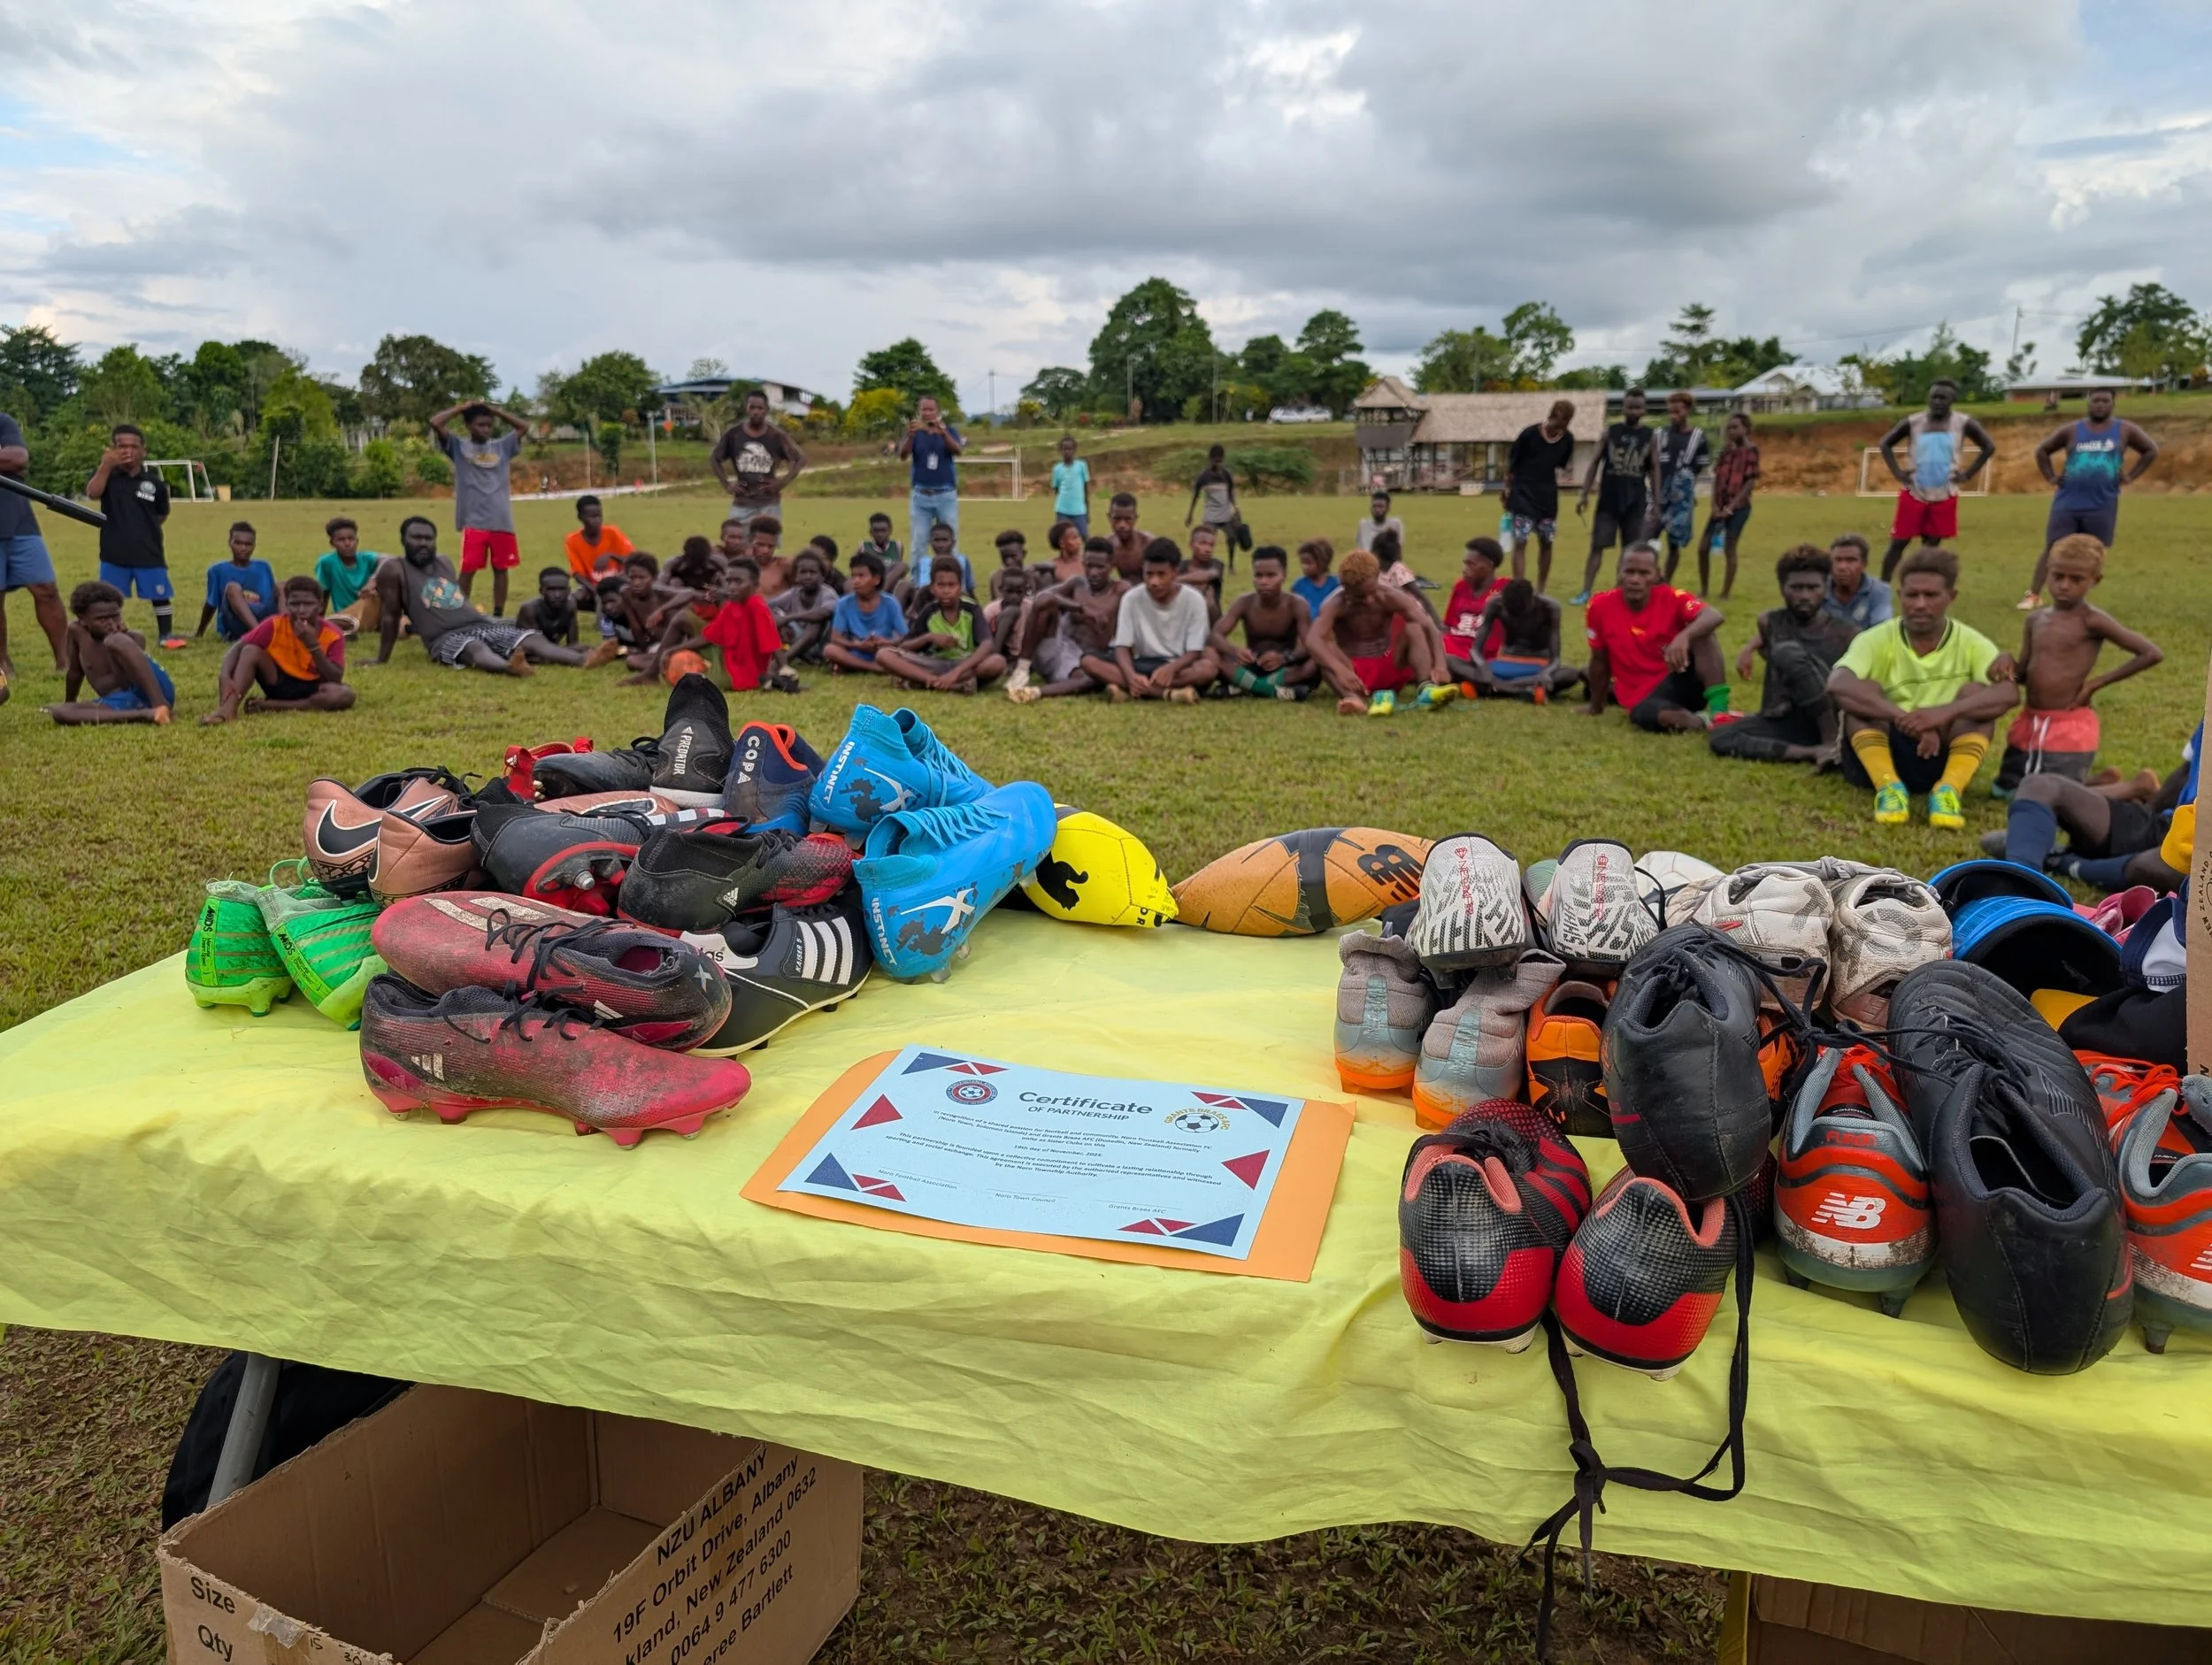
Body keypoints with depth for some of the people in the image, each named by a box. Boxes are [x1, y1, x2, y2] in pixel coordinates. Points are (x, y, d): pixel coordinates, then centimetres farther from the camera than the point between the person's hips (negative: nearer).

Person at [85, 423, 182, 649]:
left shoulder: (154, 482, 2)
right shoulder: (106, 474, 1)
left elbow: (161, 514, 14)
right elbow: (92, 493, -20)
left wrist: (144, 531, 6)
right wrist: (106, 465, -22)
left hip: (148, 551, 0)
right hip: (114, 552, 0)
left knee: (160, 595, 5)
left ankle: (166, 634, 18)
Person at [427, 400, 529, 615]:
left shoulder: (502, 446, 12)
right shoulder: (458, 446, 4)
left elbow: (524, 427, 18)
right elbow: (435, 423, -7)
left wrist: (495, 410, 13)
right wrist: (462, 407, 2)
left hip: (502, 521, 3)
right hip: (473, 522, -3)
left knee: (501, 569, 7)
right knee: (468, 569, -1)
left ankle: (498, 615, 15)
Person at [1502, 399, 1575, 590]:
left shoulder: (1567, 439, -2)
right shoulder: (1529, 434, -13)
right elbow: (1510, 461, -5)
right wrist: (1508, 489, -3)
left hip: (1548, 496, 4)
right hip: (1523, 495, -4)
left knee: (1546, 542, 8)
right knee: (1520, 542, -8)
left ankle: (1540, 591, 20)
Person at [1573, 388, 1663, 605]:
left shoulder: (1651, 437, 4)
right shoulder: (1610, 432, 2)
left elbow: (1654, 470, 7)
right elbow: (1595, 463, 2)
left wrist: (1656, 502, 1)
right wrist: (1584, 494, -5)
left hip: (1635, 502, 1)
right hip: (1608, 499, -1)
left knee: (1630, 550, 5)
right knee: (1597, 546, -3)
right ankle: (1585, 593, -1)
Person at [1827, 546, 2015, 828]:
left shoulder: (1972, 644, -2)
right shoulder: (1876, 640, -6)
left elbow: (2008, 693, -22)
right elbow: (1837, 685, -28)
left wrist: (1945, 712, -40)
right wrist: (1904, 717, -40)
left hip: (1944, 759, 1)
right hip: (1878, 760, -1)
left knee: (1975, 692, -19)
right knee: (1864, 691, -23)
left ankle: (1948, 791, -33)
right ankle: (1889, 787, -38)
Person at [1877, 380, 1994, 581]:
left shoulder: (1963, 423, -5)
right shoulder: (1913, 422, -6)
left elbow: (1989, 446, 4)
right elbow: (1886, 443, 5)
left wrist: (1967, 474, -3)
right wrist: (1897, 472, -4)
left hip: (1944, 495, 1)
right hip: (1914, 493, -1)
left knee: (1932, 545, 8)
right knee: (1898, 543, -2)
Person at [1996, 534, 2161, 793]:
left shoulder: (2092, 621, -12)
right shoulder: (2035, 619, 7)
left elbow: (2152, 653, -16)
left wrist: (2095, 683, -13)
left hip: (2070, 727, -7)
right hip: (2029, 722, 7)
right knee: (2005, 789, 14)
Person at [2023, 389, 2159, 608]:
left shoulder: (2125, 431, 6)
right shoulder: (2071, 431, 4)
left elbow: (2152, 450, 14)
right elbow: (2042, 451, 13)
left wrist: (2131, 476, 5)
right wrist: (2050, 477, 4)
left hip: (2102, 506, 1)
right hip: (2067, 503, -1)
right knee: (2052, 549, -4)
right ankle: (2033, 594, -1)